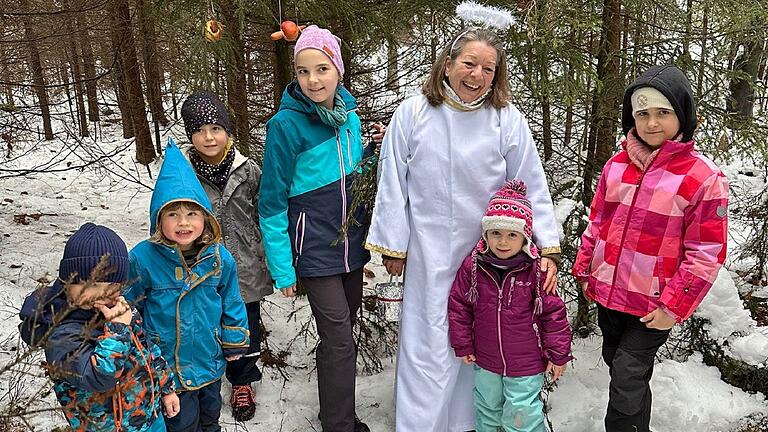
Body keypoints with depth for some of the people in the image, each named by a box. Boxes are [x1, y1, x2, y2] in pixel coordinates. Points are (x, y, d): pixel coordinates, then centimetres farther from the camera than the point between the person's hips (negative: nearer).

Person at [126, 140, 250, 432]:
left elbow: (231, 302, 2)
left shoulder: (219, 258, -12)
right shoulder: (143, 258, -21)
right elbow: (127, 303, -5)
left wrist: (235, 342, 9)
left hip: (211, 360, 3)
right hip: (167, 366, -3)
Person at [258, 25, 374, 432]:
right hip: (315, 250, -6)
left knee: (341, 333, 16)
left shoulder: (349, 116, 3)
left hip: (352, 244, 6)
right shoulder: (286, 124, -15)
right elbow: (273, 203, -12)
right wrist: (282, 268, -12)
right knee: (339, 340, -5)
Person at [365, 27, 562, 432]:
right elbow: (393, 185, -1)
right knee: (430, 343, 7)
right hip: (430, 255, -1)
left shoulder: (507, 120, -6)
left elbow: (533, 187, -2)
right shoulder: (412, 114, -6)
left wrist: (548, 247, -7)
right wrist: (392, 246, 2)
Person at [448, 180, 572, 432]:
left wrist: (559, 355, -5)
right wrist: (463, 345, 3)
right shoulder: (472, 267, -11)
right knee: (486, 409, 24)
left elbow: (554, 313, -9)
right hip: (485, 362, 3)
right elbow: (458, 306, -1)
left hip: (526, 365, -3)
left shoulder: (536, 270, -16)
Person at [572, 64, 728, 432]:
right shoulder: (617, 165, 2)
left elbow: (706, 254, -13)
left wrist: (673, 307, -14)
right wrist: (585, 271, 11)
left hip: (652, 306, -6)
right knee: (615, 362, 21)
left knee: (627, 381, -1)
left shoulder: (703, 177, -14)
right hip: (607, 293, 6)